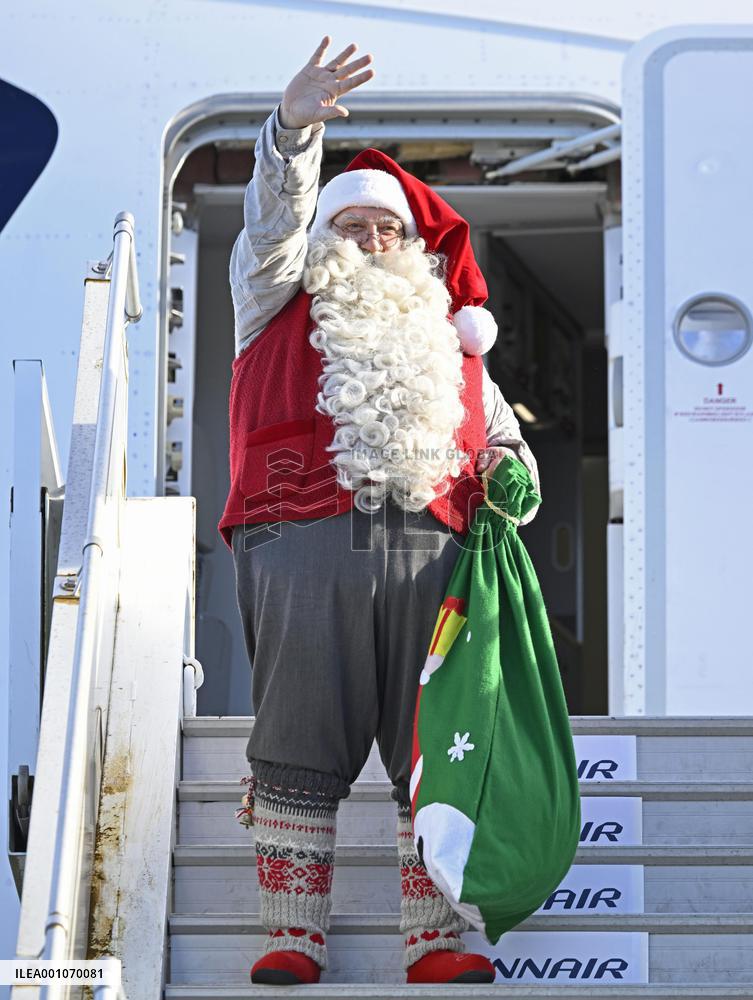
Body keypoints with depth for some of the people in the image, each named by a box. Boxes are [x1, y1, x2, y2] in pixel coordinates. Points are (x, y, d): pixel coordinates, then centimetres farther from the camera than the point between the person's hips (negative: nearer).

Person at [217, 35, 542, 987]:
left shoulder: (445, 330, 28)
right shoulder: (280, 302, 20)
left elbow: (500, 430, 30)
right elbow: (275, 218, 3)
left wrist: (511, 475, 6)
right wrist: (295, 129, -14)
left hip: (428, 552, 3)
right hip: (303, 550, -2)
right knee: (298, 745, -4)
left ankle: (436, 940, -1)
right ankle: (293, 936, 0)